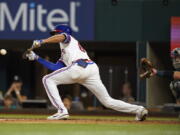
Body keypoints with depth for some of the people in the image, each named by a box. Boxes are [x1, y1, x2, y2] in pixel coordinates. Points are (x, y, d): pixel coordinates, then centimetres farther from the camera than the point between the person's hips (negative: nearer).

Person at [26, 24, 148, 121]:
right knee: (108, 101, 7)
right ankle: (139, 110, -4)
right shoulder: (64, 54, 42)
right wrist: (37, 58, 37)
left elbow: (61, 37, -5)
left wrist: (41, 42, -11)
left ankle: (62, 111, -9)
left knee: (48, 80, 4)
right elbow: (55, 67, 35)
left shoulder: (68, 38, 20)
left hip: (79, 67, -8)